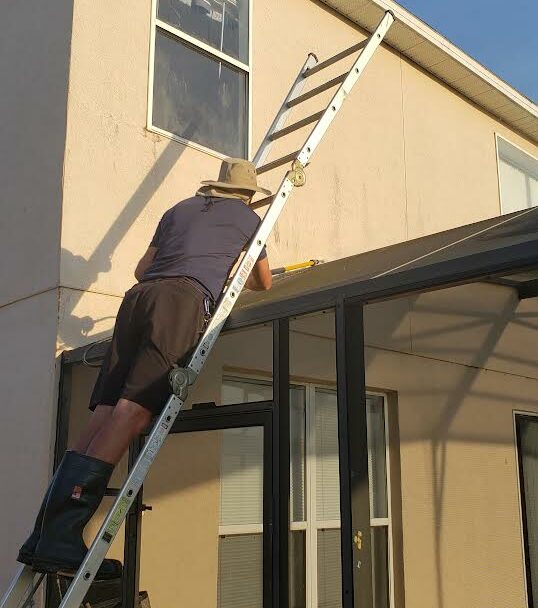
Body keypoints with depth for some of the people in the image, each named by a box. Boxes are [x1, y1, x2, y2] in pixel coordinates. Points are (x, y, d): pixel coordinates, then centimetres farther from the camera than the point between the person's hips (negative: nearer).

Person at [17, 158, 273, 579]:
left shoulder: (180, 209, 33)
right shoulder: (248, 217, 25)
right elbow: (265, 282, 37)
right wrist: (240, 280, 59)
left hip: (139, 296, 5)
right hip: (186, 297, -5)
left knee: (104, 415, -3)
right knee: (132, 412, -16)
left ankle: (46, 536, -11)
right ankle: (60, 537, -25)